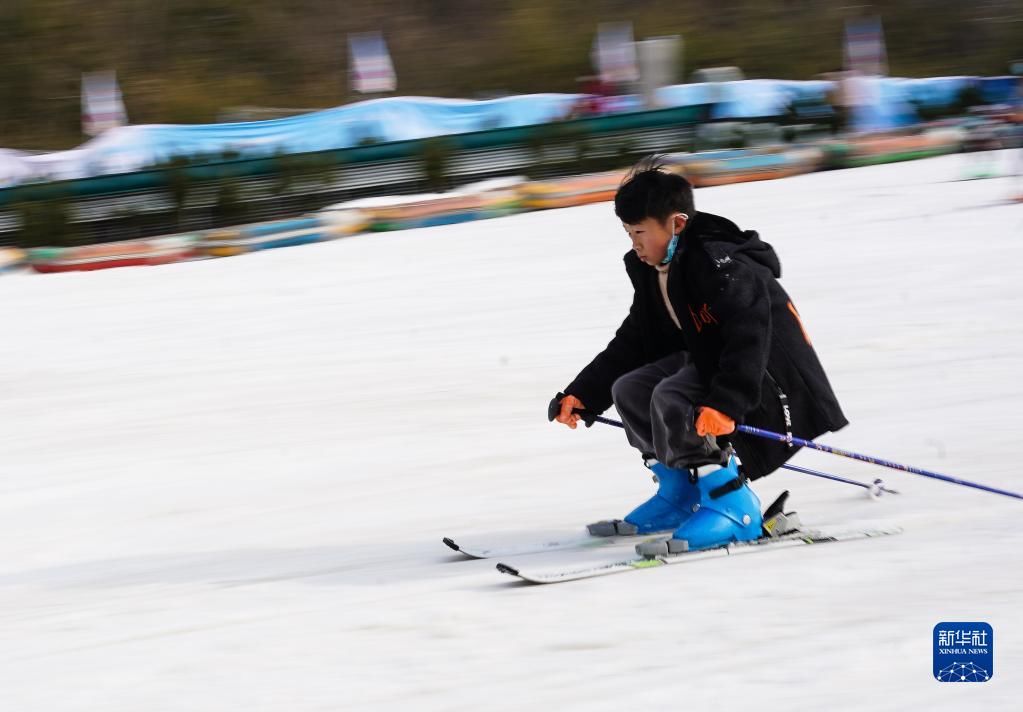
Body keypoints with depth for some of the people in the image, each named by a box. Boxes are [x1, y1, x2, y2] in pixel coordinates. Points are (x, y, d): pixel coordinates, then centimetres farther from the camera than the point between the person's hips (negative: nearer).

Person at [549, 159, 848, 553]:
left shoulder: (719, 264, -23)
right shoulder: (654, 272, 8)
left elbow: (749, 337, -33)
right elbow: (632, 344, 16)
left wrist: (724, 403, -44)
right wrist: (581, 395, 10)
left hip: (770, 381, -10)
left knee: (671, 398, -30)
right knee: (630, 390, 6)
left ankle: (731, 504, -25)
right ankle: (680, 494, 13)